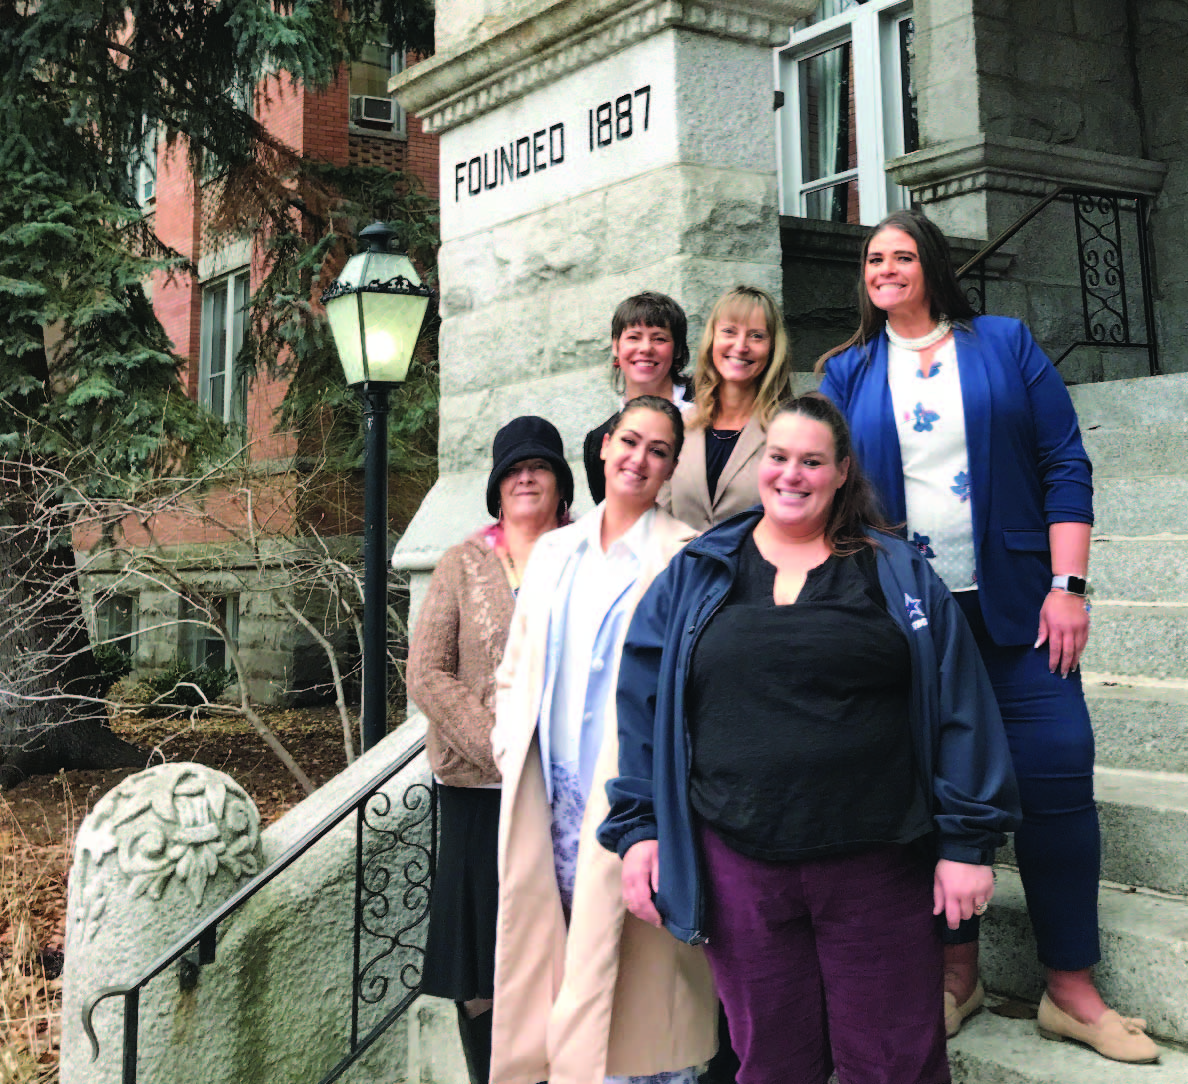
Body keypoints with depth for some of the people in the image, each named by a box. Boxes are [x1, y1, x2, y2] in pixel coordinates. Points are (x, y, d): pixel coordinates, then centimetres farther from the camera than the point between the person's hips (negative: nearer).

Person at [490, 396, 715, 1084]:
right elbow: (516, 668, 19)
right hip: (548, 793, 5)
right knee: (546, 947, 7)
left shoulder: (686, 557, -1)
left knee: (633, 964, -2)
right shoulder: (554, 550, 15)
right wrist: (510, 745, 6)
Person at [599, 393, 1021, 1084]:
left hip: (877, 865, -1)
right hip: (736, 865, 1)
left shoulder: (900, 574, 5)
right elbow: (643, 706, 8)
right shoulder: (694, 576, 8)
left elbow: (960, 709, 1)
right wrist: (637, 827, 2)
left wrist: (968, 841, -3)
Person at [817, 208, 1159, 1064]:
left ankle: (1072, 987, 9)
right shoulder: (848, 373, 11)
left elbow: (1064, 467, 2)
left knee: (1057, 776, -5)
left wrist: (1066, 586, -7)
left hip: (1014, 602, -1)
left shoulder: (1006, 346, 7)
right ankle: (957, 970, 20)